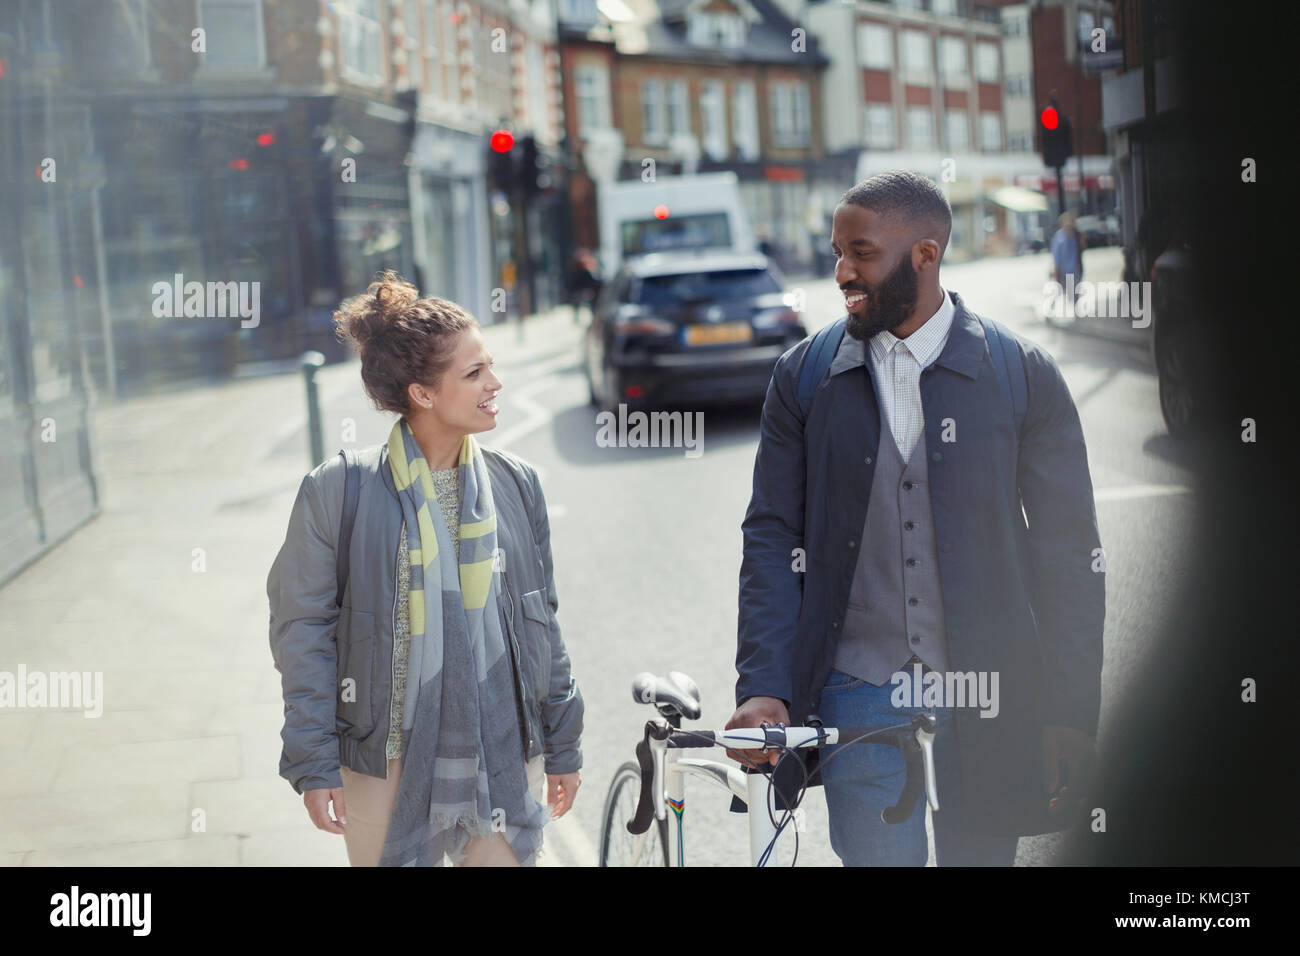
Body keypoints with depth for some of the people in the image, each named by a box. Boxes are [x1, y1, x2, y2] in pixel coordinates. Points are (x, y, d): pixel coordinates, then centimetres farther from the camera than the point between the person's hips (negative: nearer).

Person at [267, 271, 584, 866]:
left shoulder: (516, 484, 4)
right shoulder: (336, 492, -8)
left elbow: (542, 623, 11)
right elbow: (302, 633, -3)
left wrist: (563, 748, 12)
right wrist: (313, 765, -6)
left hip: (505, 761, 3)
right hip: (388, 770, -3)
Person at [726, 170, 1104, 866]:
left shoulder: (1022, 376, -1)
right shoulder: (803, 377, 4)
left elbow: (1069, 554, 0)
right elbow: (772, 539, 2)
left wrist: (1071, 716, -5)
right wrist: (763, 689, -10)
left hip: (989, 703, 0)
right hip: (860, 696, 0)